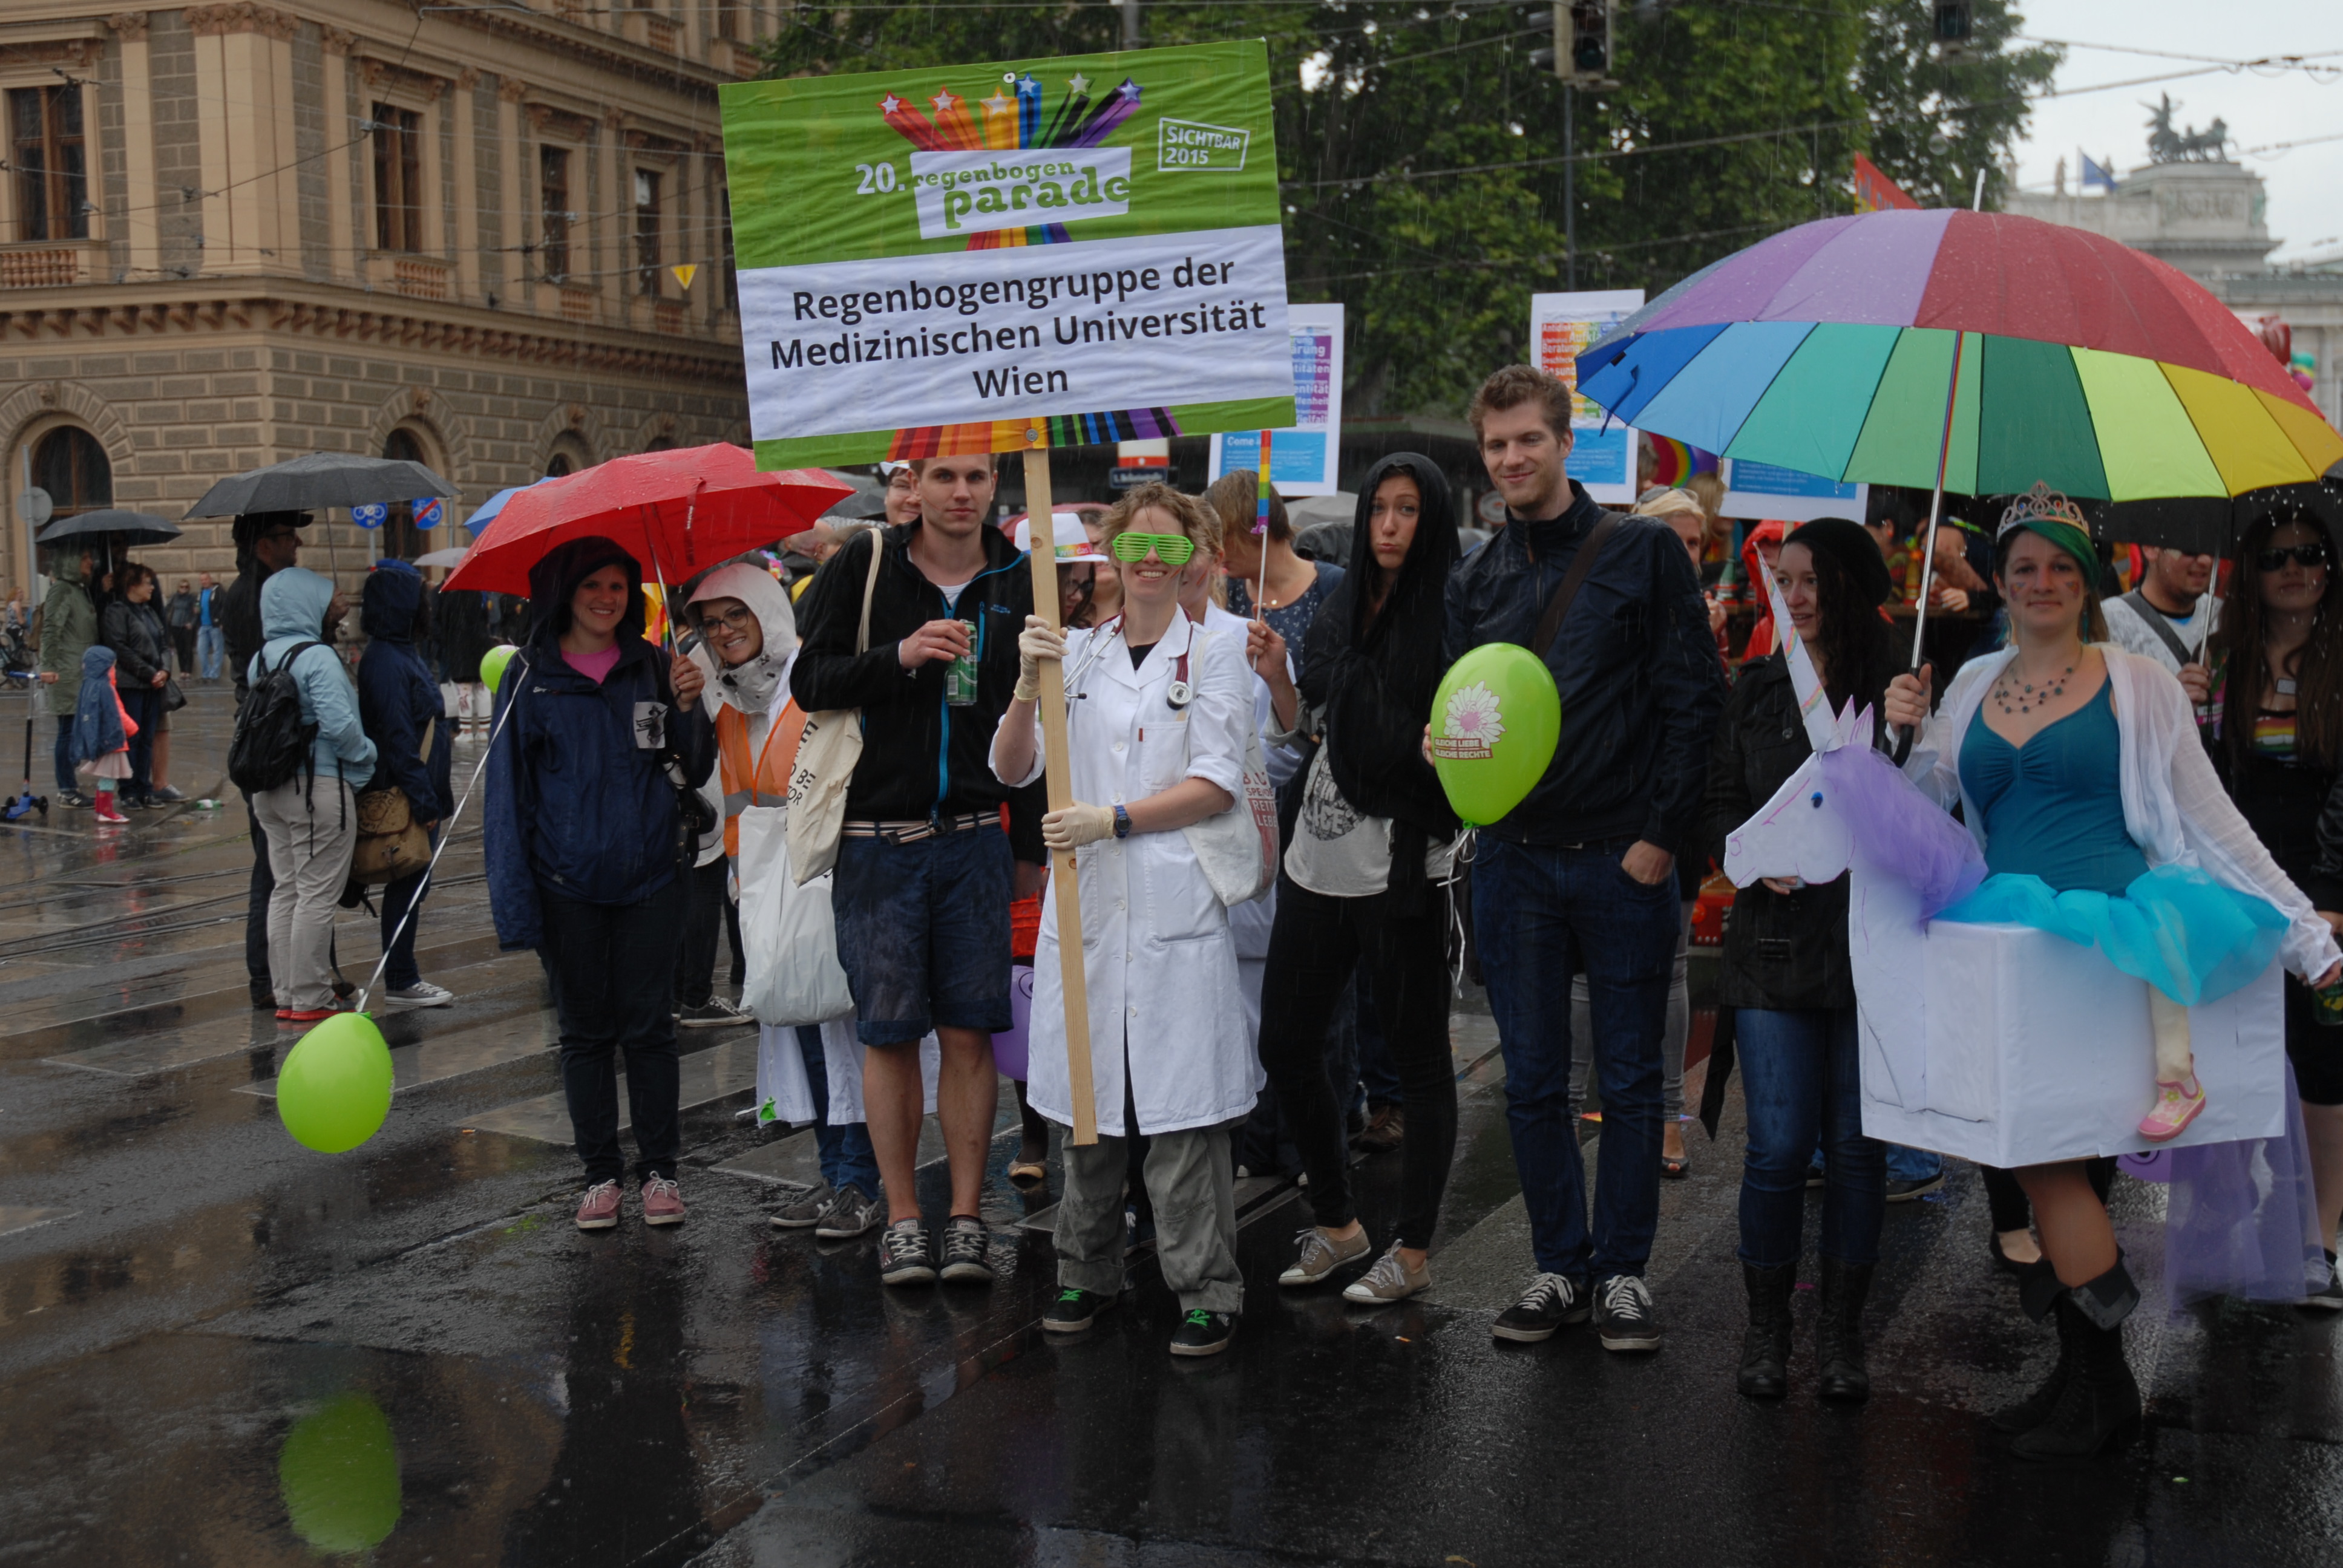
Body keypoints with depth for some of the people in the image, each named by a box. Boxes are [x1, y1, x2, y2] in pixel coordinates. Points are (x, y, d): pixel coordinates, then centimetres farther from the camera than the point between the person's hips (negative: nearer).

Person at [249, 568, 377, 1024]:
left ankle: (287, 994, 20)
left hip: (269, 790, 8)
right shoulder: (318, 657, -15)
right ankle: (310, 1000, 3)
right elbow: (339, 725, -22)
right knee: (317, 895, -1)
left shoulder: (260, 660, 9)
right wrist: (366, 756, -5)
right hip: (319, 787, -8)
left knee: (285, 890, 14)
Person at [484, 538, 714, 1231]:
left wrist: (689, 707, -12)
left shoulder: (653, 667, 5)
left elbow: (693, 774, 7)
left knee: (648, 1026, 5)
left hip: (650, 878, 1)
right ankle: (600, 1173, 18)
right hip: (569, 884, 0)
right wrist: (516, 893, -6)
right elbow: (509, 787, 1)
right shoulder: (531, 677, 1)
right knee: (586, 1031, 8)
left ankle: (659, 1170, 15)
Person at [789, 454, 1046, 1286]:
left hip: (975, 841, 2)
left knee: (969, 1032, 3)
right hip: (877, 837, -1)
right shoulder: (867, 563, 0)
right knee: (889, 1033, 4)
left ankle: (967, 1216, 13)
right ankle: (902, 1217, 15)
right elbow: (809, 682, -3)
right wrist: (900, 656, -19)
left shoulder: (1016, 580, 6)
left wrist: (1032, 846, 9)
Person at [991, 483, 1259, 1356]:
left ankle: (1208, 1291, 3)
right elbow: (1012, 770, 7)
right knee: (1084, 1093, 7)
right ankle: (1088, 1274, 21)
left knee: (1181, 1100, -5)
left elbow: (1217, 785, -4)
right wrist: (1029, 685, -9)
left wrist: (1112, 820, -13)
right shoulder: (1078, 655, 13)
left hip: (1177, 906, -3)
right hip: (1084, 900, 3)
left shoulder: (1214, 655, 5)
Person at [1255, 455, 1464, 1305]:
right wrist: (1276, 675, 3)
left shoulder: (1450, 616, -6)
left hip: (1401, 869, -7)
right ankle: (1337, 1221, 27)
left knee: (1417, 1056, 3)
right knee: (1286, 1043, 10)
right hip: (1318, 860, 7)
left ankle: (1412, 1249, 14)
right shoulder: (1342, 610, 12)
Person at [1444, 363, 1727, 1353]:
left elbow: (1693, 698, -4)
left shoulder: (1643, 553, -1)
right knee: (1533, 1081, 8)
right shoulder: (1476, 581, 10)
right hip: (1514, 861, 3)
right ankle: (1561, 1266, 20)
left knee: (1630, 1079, 5)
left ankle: (1623, 1270, 17)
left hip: (1623, 861, -3)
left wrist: (1662, 834, -10)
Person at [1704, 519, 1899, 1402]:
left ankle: (1841, 1330, 20)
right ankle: (1766, 1327, 14)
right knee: (1779, 1145, -3)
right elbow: (1718, 806, 12)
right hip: (1775, 940, 1)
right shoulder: (1757, 691, 10)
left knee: (1858, 1145, 5)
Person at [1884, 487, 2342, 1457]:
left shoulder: (2137, 684, 5)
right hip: (2007, 931, 4)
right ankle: (2090, 1377, 11)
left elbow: (2212, 820, 6)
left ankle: (2097, 1385, 0)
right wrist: (1903, 735, 1)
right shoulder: (1974, 685, 16)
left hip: (2109, 923, -4)